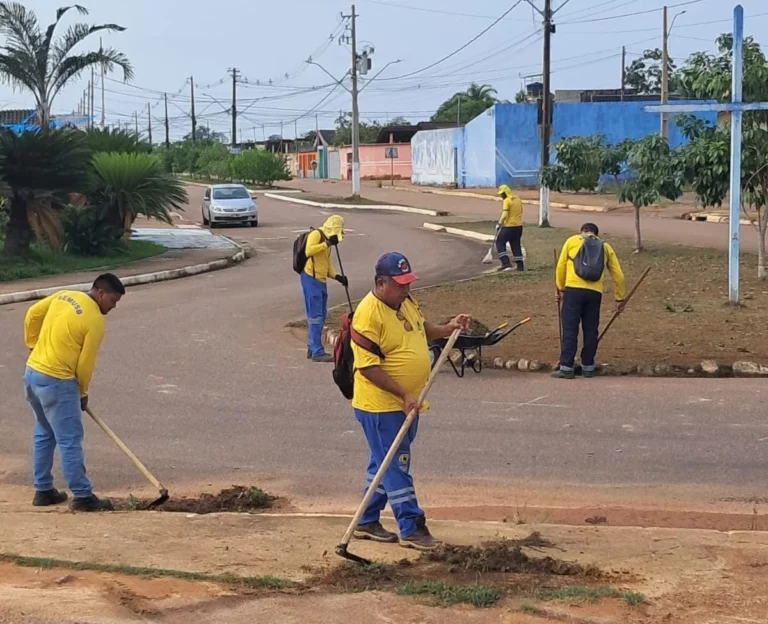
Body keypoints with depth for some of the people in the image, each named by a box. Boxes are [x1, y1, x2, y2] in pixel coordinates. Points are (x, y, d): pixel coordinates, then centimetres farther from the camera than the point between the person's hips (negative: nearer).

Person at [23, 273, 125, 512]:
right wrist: (82, 393, 6)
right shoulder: (95, 321, -13)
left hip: (32, 372, 9)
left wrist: (34, 345, 22)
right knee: (70, 440, -2)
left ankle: (43, 490, 25)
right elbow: (85, 364, -9)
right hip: (56, 381, -9)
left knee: (44, 434, 19)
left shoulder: (64, 295, 7)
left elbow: (32, 315, 13)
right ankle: (82, 496, 3)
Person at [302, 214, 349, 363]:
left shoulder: (326, 241, 21)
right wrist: (327, 244, -23)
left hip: (321, 281, 10)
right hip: (311, 279, -10)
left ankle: (312, 349, 21)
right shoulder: (316, 235, -7)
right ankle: (317, 352, -10)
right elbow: (308, 251, -25)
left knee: (321, 316, 13)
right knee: (316, 316, -10)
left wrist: (337, 277, 10)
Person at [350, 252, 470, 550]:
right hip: (381, 406, -9)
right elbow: (368, 367, -23)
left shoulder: (406, 302, 6)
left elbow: (422, 328, 25)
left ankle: (367, 522, 28)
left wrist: (448, 328, 6)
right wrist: (403, 395, -23)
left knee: (384, 463, 17)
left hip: (406, 404, 9)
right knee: (396, 466, -2)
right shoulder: (369, 314, -21)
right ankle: (411, 529, 4)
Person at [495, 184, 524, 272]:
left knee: (500, 242, 5)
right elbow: (521, 211, 21)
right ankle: (520, 265, 11)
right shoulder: (518, 199, 11)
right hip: (519, 225, 7)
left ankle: (506, 263, -6)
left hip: (509, 226, -7)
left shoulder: (506, 201, -14)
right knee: (516, 245, 14)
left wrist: (499, 224, -13)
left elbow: (504, 215, -22)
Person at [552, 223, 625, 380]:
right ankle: (588, 367, 17)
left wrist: (560, 289, 23)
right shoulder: (605, 247, 21)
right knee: (591, 330, 12)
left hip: (573, 290, -2)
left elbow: (561, 266, 13)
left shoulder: (572, 241, 16)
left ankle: (566, 368, -3)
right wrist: (619, 298, 25)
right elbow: (618, 275, 18)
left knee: (570, 330, -1)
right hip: (594, 293, 2)